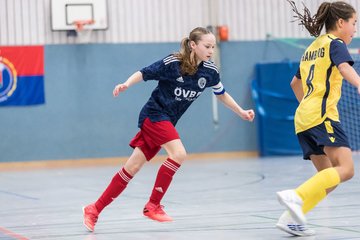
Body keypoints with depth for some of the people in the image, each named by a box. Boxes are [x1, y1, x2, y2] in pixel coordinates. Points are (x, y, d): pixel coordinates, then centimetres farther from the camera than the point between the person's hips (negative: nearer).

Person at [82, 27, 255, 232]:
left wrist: (241, 112, 15)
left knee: (132, 168, 4)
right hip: (154, 114, -6)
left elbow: (221, 93, 17)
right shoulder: (172, 63, -17)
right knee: (178, 153, -25)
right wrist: (126, 84, -29)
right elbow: (143, 73, -12)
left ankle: (94, 209, 11)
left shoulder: (210, 71, -1)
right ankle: (153, 206, -12)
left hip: (167, 122, 6)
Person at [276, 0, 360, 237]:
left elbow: (296, 82, 36)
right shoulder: (335, 44, -1)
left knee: (328, 177, 8)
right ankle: (296, 197, -32)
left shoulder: (313, 47, 24)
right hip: (322, 115, -9)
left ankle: (291, 218, -2)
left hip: (304, 118, 9)